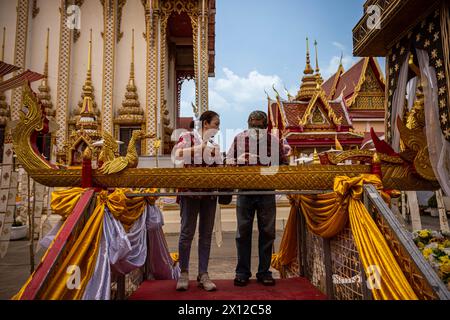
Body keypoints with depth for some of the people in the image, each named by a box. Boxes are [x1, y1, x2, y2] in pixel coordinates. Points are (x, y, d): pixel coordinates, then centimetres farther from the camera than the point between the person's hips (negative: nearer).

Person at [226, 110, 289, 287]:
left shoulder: (274, 140, 9)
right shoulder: (239, 139, 8)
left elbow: (284, 163, 12)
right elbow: (229, 160, 9)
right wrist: (240, 163, -11)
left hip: (267, 192, 1)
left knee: (267, 232, 6)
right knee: (243, 232, 4)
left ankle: (264, 272, 19)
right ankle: (242, 272, 16)